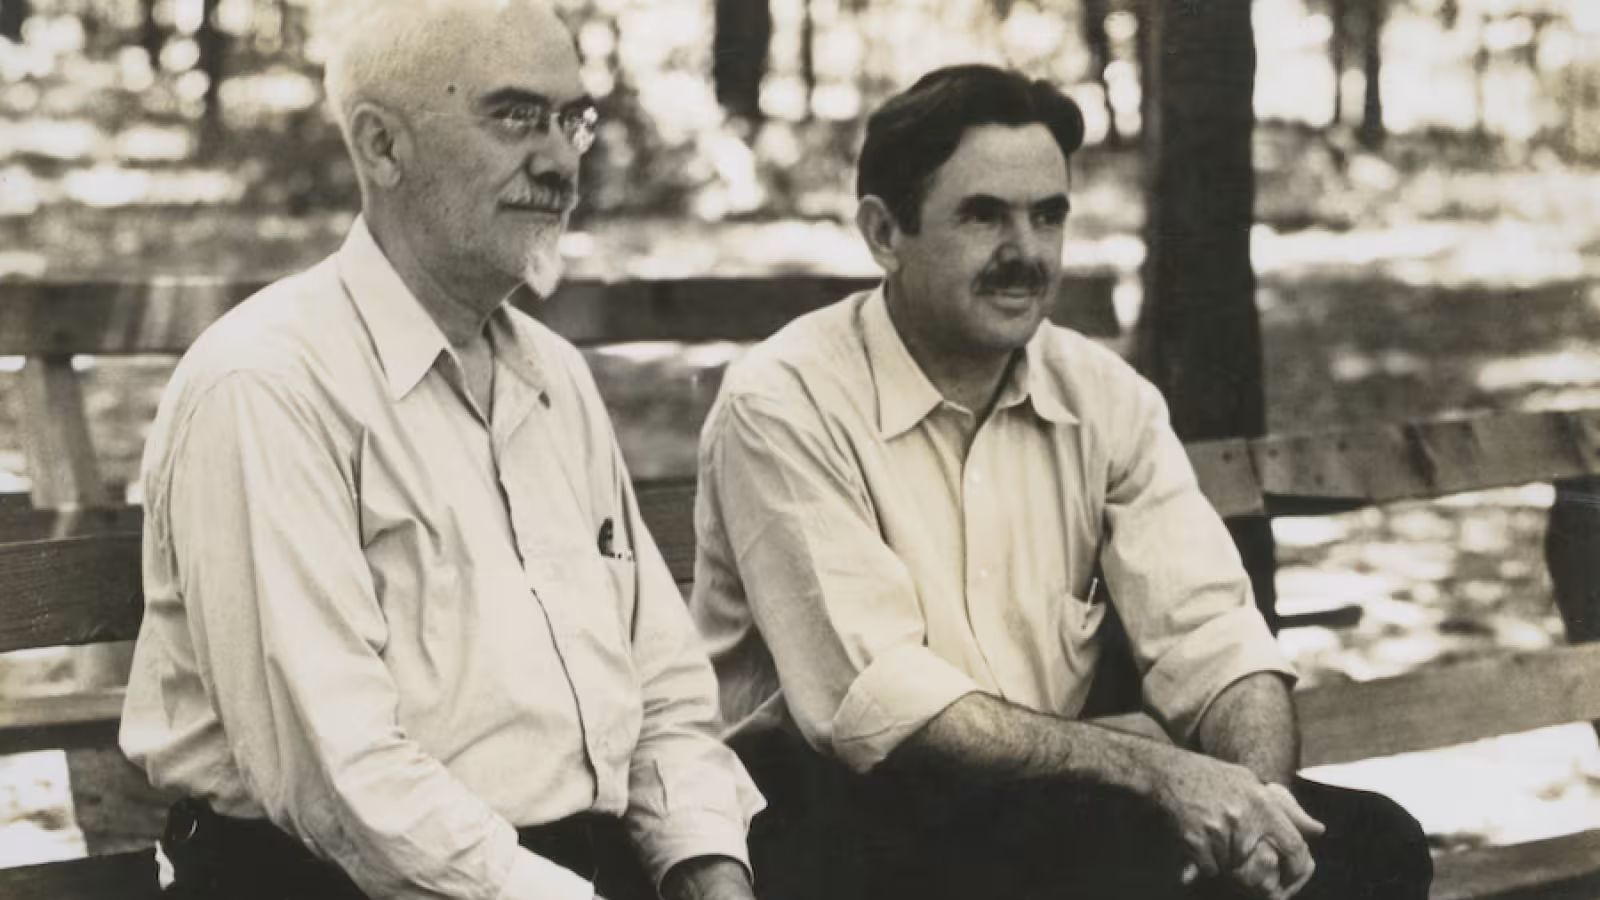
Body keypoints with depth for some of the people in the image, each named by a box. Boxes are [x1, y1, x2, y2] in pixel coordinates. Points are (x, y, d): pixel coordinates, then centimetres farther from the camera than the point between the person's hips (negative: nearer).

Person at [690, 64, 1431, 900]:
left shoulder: (1106, 398, 4)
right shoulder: (785, 403, -13)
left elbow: (1208, 639, -2)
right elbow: (869, 701, -21)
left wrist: (1254, 796, -24)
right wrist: (1151, 770, -28)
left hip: (1047, 802, 6)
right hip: (832, 816, -5)